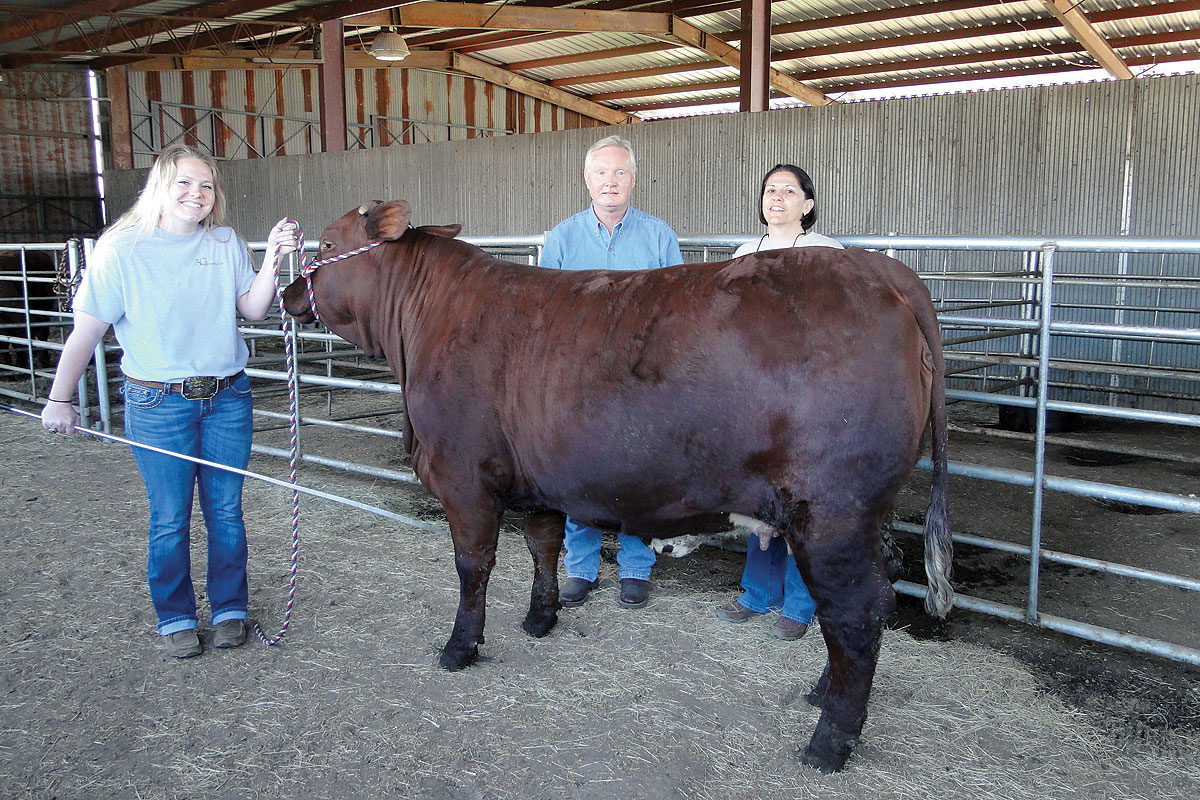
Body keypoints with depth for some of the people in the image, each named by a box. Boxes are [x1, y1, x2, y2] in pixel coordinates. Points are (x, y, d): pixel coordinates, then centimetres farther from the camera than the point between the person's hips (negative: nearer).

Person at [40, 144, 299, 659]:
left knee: (226, 512, 10)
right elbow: (87, 329, -4)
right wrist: (59, 399, -2)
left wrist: (271, 261, -12)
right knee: (170, 519, 6)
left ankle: (229, 609, 27)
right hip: (158, 403, -3)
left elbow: (253, 310, 3)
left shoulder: (226, 243, 3)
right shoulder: (123, 249, -7)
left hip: (227, 398, 3)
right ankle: (175, 619, 25)